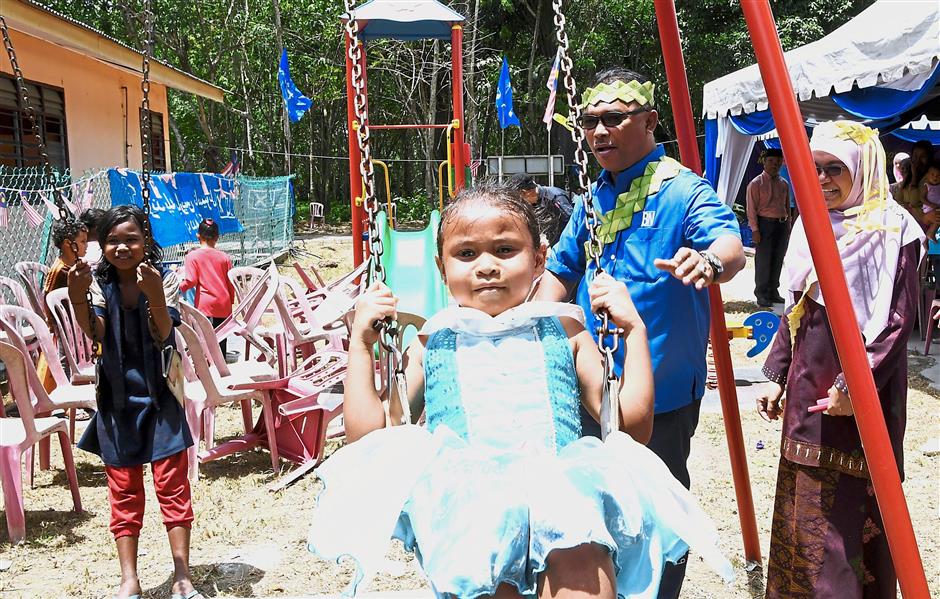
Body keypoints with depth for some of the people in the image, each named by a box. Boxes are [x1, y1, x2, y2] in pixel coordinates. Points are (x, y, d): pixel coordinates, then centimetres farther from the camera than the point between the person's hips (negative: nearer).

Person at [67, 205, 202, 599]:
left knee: (172, 486, 1)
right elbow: (96, 332, -16)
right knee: (123, 492, 10)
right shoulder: (98, 284, 0)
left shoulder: (164, 279, -7)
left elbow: (164, 333, -20)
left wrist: (155, 295, -38)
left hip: (160, 397, -2)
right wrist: (78, 300, -35)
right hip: (117, 398, 3)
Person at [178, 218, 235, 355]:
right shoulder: (225, 257, 6)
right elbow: (231, 283, 8)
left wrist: (178, 286, 9)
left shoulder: (192, 256, -2)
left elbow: (191, 281, -9)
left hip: (204, 305, -3)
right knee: (221, 343, 9)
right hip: (224, 306, 3)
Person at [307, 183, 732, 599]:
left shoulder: (564, 331, 21)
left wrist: (634, 330, 12)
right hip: (463, 497, 0)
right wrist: (361, 342, 12)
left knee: (579, 550, -36)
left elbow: (633, 425, 16)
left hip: (561, 485, 1)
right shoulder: (432, 344, 20)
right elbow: (367, 436, 15)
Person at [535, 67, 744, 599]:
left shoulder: (682, 189, -13)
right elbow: (562, 270, 19)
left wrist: (710, 261, -54)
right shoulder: (595, 198, 9)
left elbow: (730, 244, -31)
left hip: (661, 390, -6)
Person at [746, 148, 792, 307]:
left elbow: (787, 206, 18)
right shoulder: (756, 183, -4)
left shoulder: (784, 184, 13)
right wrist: (755, 229, -13)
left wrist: (788, 226, 12)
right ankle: (761, 294, 3)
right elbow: (751, 208, -7)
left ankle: (773, 292, 20)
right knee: (763, 260, -5)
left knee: (778, 260, 10)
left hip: (782, 224, 6)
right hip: (765, 224, -6)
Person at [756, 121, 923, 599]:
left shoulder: (891, 228, -8)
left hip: (859, 398, -7)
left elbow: (898, 320, -14)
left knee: (850, 513, -1)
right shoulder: (810, 224, 11)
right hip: (808, 388, 7)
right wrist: (776, 374, 11)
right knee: (803, 507, 14)